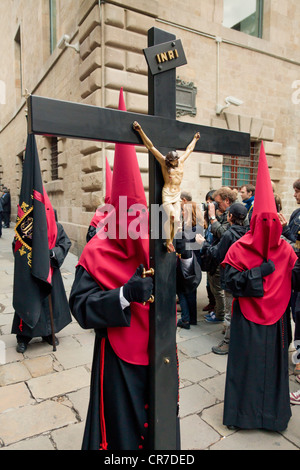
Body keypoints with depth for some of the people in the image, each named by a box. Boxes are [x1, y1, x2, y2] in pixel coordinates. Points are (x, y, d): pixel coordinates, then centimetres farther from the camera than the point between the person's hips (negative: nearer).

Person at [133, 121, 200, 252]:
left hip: (177, 195, 5)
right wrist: (140, 131, -9)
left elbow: (189, 149, 28)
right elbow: (151, 147, -6)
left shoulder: (181, 162, 10)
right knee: (171, 216, -19)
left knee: (177, 220, -1)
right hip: (167, 194, -5)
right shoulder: (164, 163, -3)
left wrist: (195, 139, 42)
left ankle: (170, 242, 10)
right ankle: (168, 242, -4)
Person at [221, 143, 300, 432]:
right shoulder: (239, 250, -11)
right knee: (246, 362, 8)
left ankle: (271, 411, 36)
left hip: (275, 317, 4)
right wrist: (261, 270, -23)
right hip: (247, 319, -3)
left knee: (274, 361, 14)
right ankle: (243, 411, 30)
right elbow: (231, 282, -19)